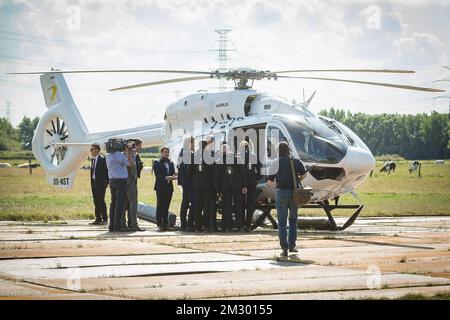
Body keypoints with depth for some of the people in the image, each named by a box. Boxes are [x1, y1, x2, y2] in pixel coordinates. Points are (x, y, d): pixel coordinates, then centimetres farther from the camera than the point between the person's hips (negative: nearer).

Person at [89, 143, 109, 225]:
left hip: (101, 183, -8)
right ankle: (98, 219, 13)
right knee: (96, 202, 9)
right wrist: (91, 183, 13)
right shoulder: (92, 159, 14)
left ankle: (105, 219, 0)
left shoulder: (102, 159, -11)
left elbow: (106, 171, -11)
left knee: (101, 201, -6)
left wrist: (106, 182, -12)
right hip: (94, 182, 8)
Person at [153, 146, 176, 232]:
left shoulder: (171, 163, 17)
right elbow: (157, 175, -10)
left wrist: (174, 176, -10)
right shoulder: (157, 163, 0)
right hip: (160, 187, -5)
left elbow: (173, 173, 13)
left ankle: (165, 224, 8)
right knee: (160, 206, -1)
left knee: (166, 207, 6)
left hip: (169, 187, 5)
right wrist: (166, 177, -20)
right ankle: (159, 225, 0)